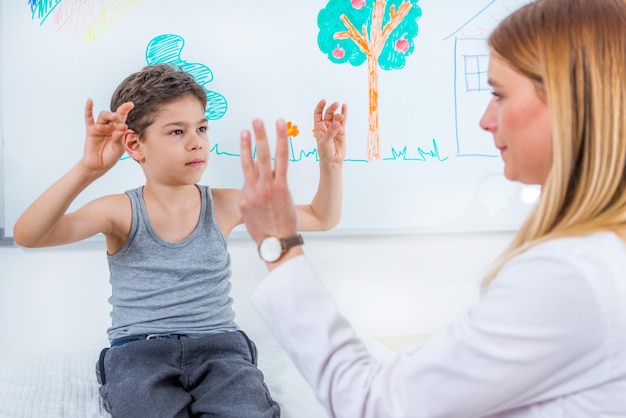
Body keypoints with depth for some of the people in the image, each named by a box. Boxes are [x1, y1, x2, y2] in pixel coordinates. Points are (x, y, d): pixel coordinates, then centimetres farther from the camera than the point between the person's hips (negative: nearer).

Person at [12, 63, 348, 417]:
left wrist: (331, 162, -9)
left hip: (219, 345, 2)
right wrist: (88, 171, -31)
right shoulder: (121, 212, -2)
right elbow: (27, 236, -18)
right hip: (138, 350, -1)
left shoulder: (225, 206, 4)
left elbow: (322, 218, 9)